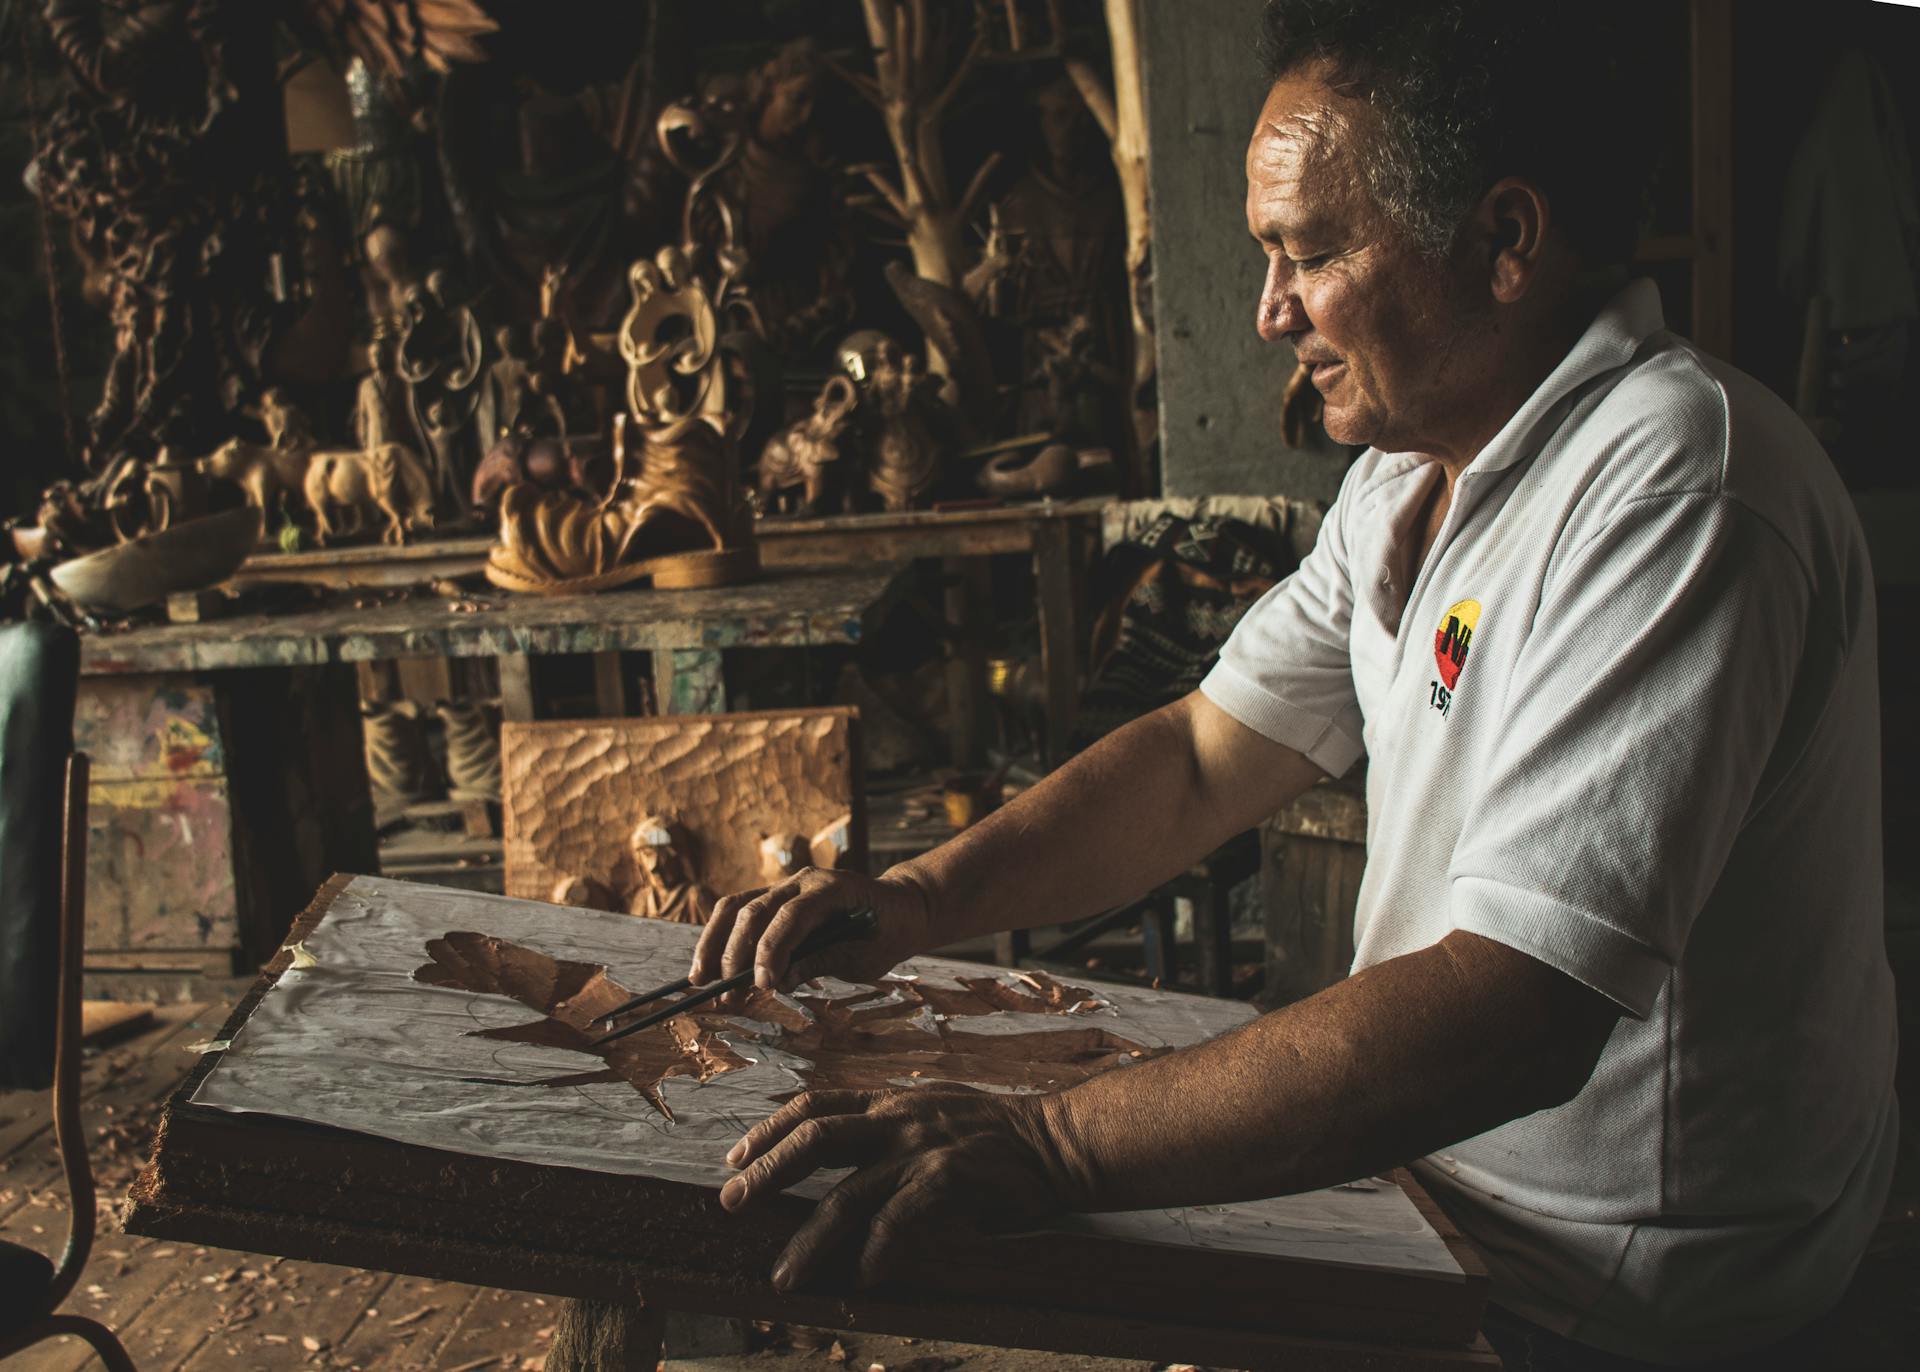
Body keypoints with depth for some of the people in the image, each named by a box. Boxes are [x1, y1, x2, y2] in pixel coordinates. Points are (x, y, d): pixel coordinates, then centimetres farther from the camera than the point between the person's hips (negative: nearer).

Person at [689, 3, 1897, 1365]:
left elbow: (1513, 1014, -35)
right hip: (1432, 1166, 8)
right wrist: (921, 898, -7)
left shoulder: (1675, 485, -27)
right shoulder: (1415, 465, 4)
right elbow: (1203, 761, 6)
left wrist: (1052, 1143, -38)